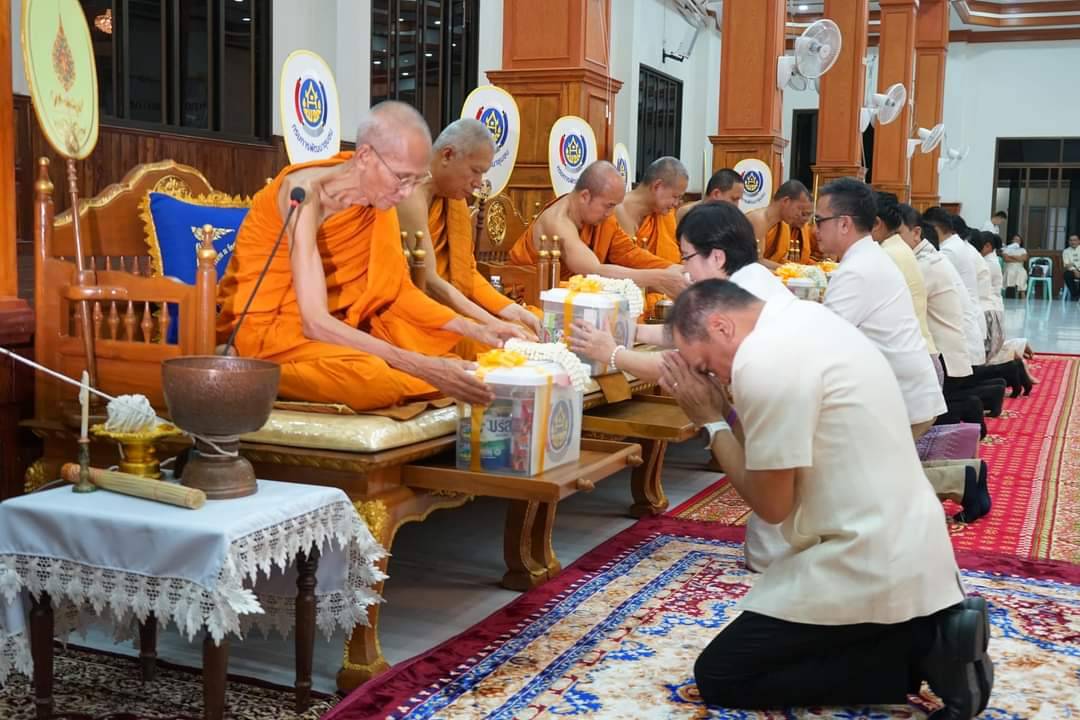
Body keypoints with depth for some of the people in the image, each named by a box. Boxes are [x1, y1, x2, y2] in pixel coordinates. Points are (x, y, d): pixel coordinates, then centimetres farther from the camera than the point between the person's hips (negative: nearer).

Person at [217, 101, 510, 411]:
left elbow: (397, 289, 2)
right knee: (370, 377, -34)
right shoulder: (305, 192, -27)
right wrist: (420, 366, -40)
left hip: (329, 330, 7)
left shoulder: (376, 196, -5)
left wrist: (473, 330, -11)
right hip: (260, 329, -6)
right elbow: (315, 323, -34)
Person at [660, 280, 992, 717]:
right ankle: (929, 635, 10)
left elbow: (771, 504, -14)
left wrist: (711, 421, -6)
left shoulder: (763, 359, -22)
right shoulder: (803, 321, 8)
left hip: (871, 566, -10)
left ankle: (920, 650, -4)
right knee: (757, 646, 26)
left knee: (718, 676, 3)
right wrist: (723, 411, 4)